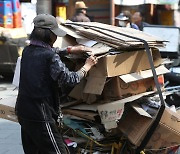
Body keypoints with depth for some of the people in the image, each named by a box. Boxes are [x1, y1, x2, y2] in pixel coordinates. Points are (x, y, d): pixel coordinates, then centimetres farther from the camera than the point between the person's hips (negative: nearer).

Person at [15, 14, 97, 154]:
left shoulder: (27, 51, 6)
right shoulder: (50, 57, -18)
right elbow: (69, 79, -16)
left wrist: (69, 50, 22)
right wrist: (87, 66, -1)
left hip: (23, 111, 8)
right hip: (40, 114, -8)